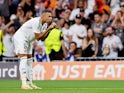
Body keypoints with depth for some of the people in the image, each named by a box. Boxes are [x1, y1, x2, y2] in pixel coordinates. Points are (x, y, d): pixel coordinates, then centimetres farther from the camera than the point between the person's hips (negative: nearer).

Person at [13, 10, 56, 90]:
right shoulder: (36, 22, -26)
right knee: (23, 60, -17)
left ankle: (30, 83, 11)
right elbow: (38, 37, -26)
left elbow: (42, 39, 2)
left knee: (29, 61, 8)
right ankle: (24, 84, -22)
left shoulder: (45, 24, 2)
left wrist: (49, 29, -10)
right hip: (20, 37, -10)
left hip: (28, 40, 10)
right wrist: (48, 28, -26)